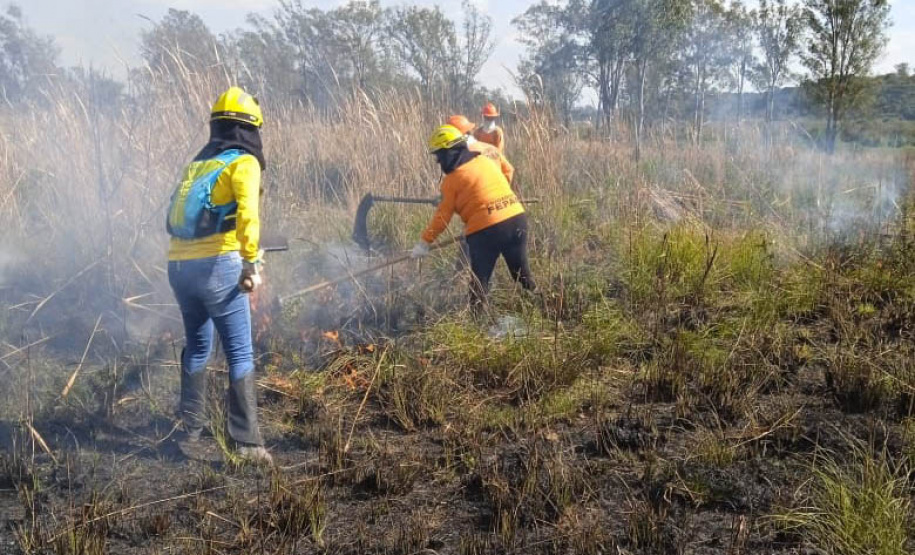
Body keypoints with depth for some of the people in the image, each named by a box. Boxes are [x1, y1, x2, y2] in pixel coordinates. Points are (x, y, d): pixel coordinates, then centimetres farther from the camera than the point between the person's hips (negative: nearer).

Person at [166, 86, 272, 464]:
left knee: (197, 346, 23)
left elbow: (176, 216, 17)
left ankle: (191, 427, 30)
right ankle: (246, 441, -5)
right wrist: (252, 262, -22)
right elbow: (247, 213, -19)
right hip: (217, 264, -7)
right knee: (240, 354, -3)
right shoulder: (243, 163, -1)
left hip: (178, 264, 7)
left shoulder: (196, 164, 20)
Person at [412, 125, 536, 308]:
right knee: (522, 273, 19)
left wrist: (425, 242, 8)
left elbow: (442, 216, 0)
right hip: (516, 217, 6)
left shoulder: (452, 179, -2)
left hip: (485, 229, -5)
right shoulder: (485, 160, 13)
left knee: (480, 279, 7)